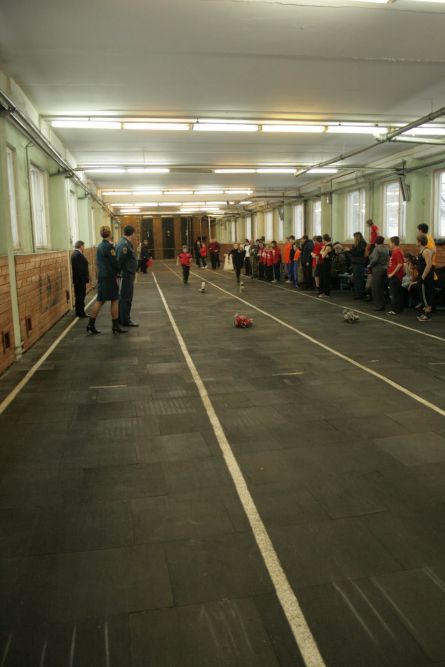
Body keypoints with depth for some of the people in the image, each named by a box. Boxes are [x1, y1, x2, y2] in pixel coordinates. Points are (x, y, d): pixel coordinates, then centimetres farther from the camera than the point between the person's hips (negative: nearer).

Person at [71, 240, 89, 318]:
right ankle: (81, 312, 0)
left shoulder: (74, 254, 13)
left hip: (77, 279, 10)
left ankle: (79, 311, 21)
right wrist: (84, 278, -20)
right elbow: (81, 268, -23)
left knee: (78, 296, 15)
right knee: (81, 296, -4)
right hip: (81, 279, -10)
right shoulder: (79, 255, -19)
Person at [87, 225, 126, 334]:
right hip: (109, 277, -8)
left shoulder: (100, 246, 12)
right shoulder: (109, 246, -14)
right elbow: (115, 262, -15)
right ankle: (116, 326, 4)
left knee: (100, 300, 10)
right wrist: (119, 271, 4)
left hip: (101, 276, 8)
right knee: (114, 300, 0)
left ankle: (91, 324, 8)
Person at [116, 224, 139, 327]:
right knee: (126, 298, -2)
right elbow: (119, 260, -24)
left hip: (127, 275, 10)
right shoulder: (124, 244, -19)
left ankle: (121, 318, 25)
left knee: (123, 298, 16)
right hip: (127, 275, -10)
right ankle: (125, 320, 5)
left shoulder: (126, 243, 11)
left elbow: (118, 261, 13)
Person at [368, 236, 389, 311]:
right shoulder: (386, 249, 10)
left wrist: (369, 266, -8)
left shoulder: (376, 249, -13)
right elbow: (388, 259, 7)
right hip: (385, 269, 8)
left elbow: (375, 260, -21)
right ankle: (382, 305, 19)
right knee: (382, 288, 14)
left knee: (376, 288, -1)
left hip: (377, 270, -8)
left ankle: (378, 305, 0)